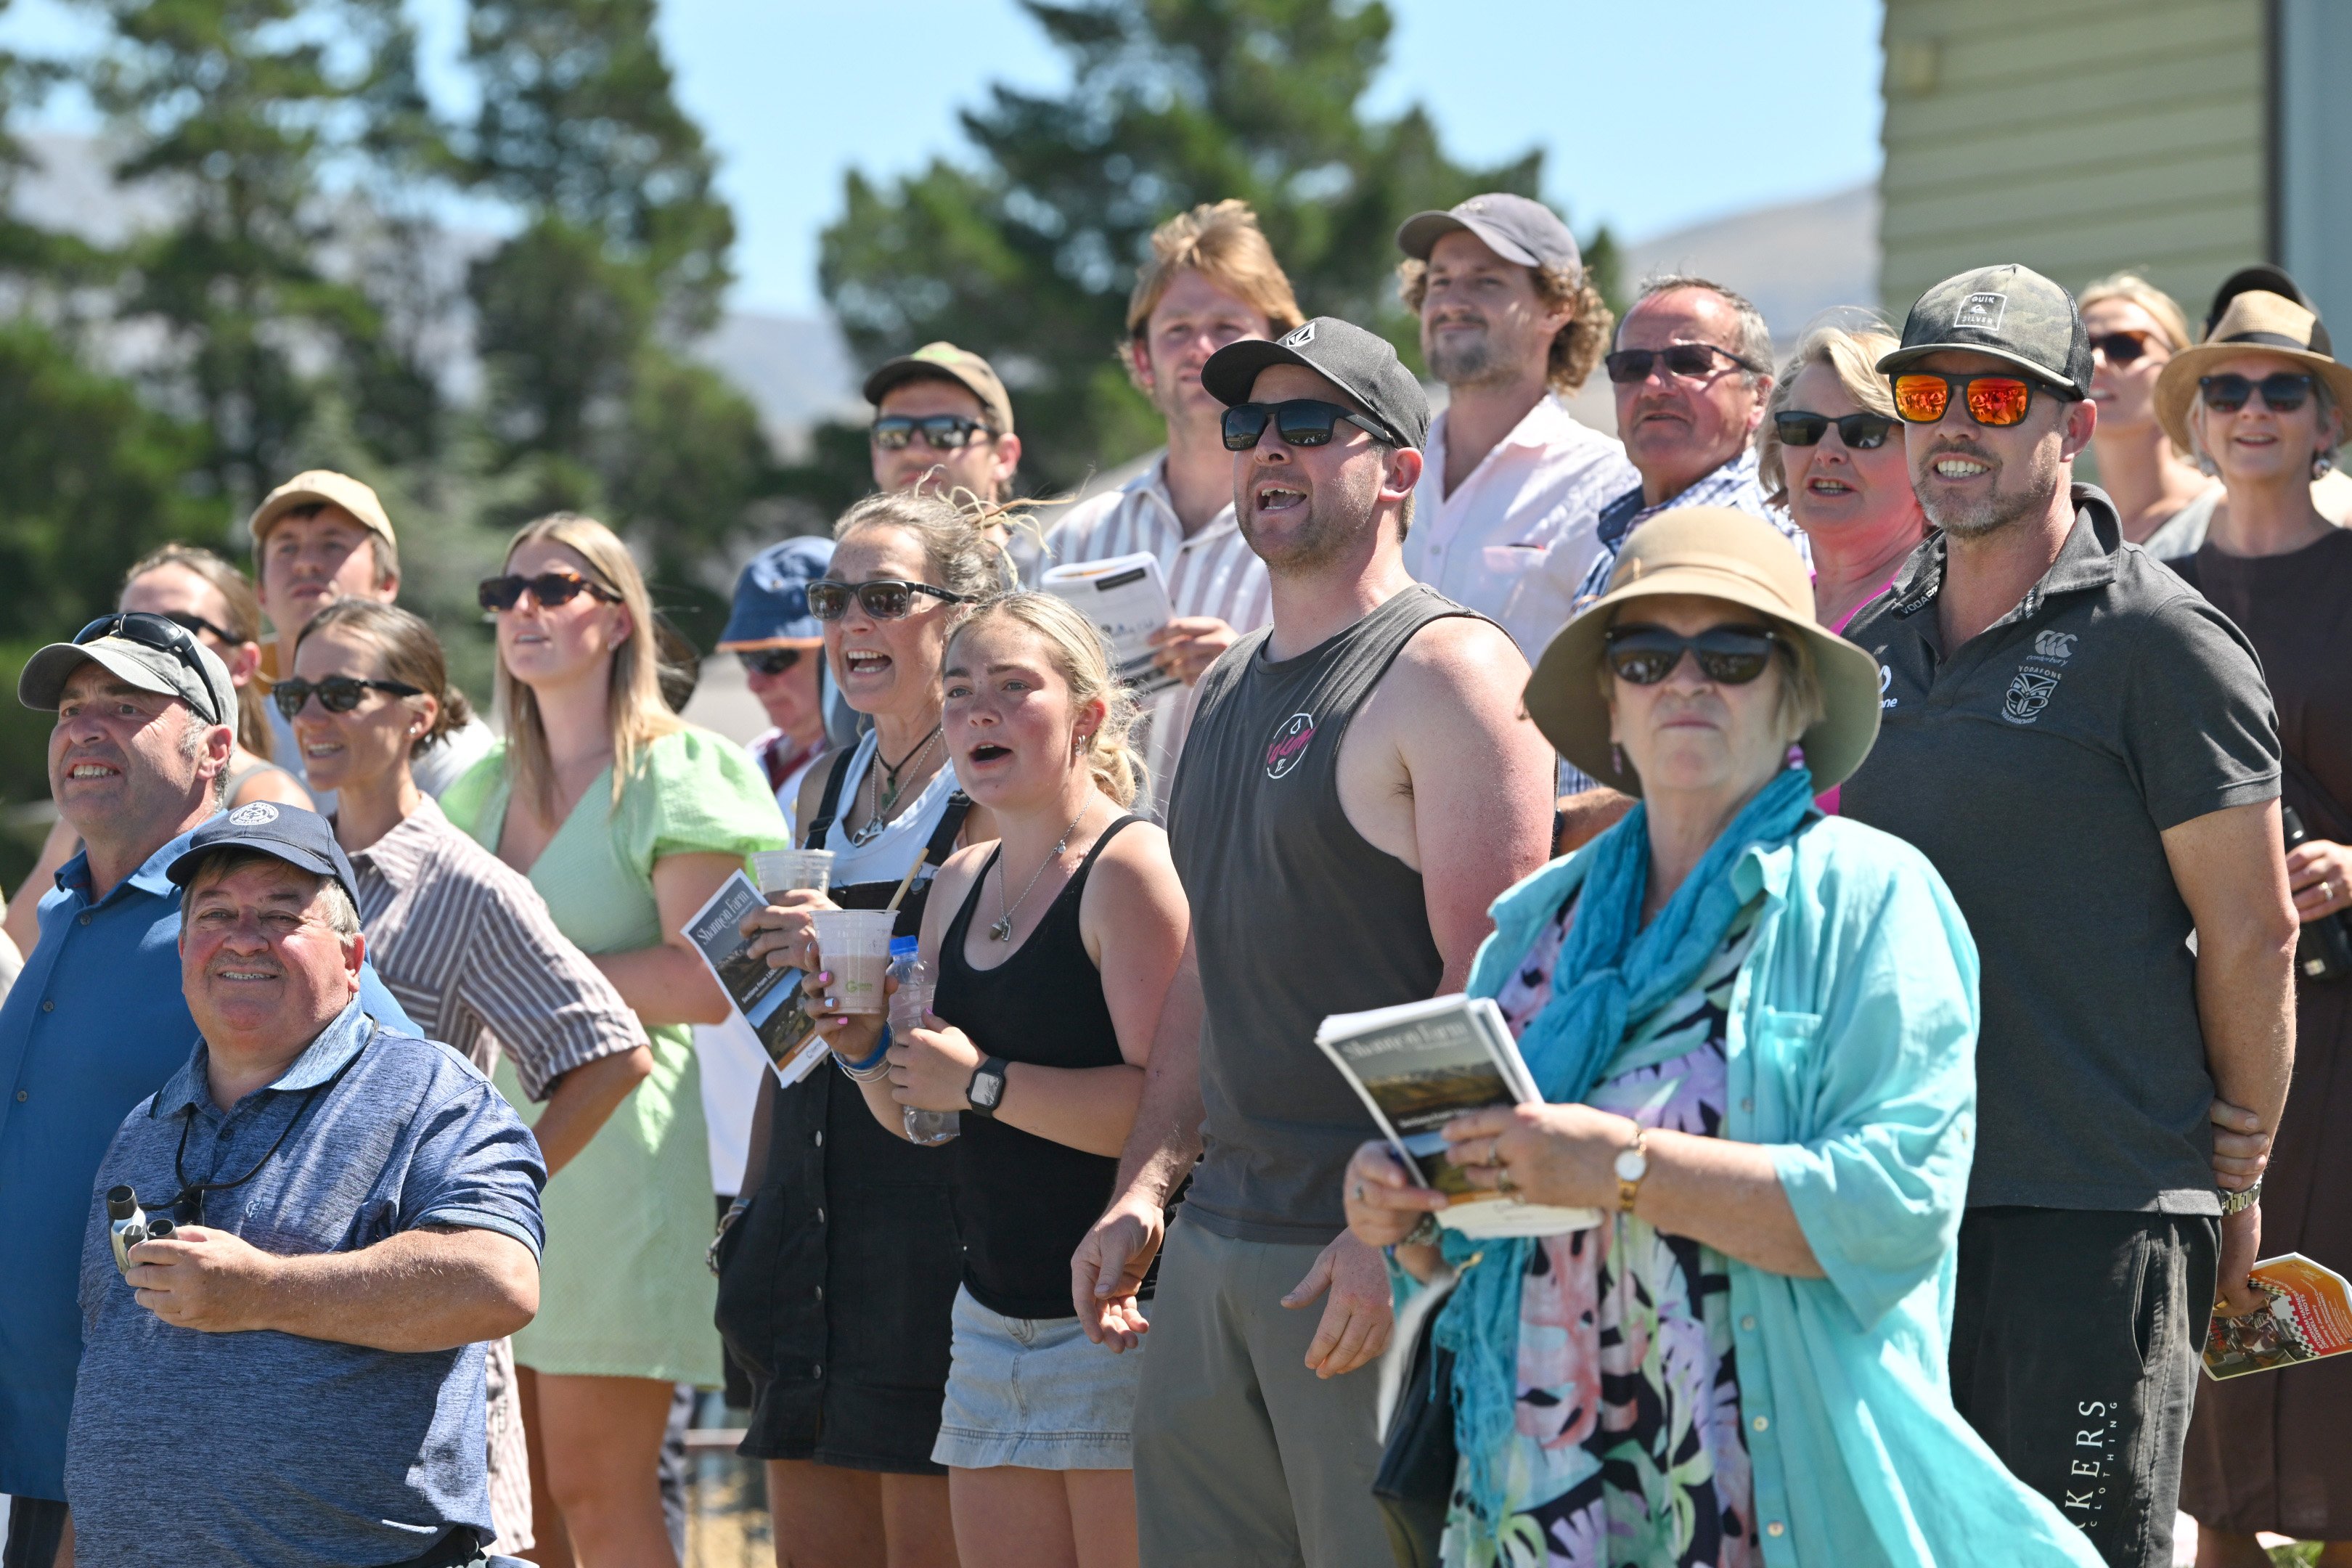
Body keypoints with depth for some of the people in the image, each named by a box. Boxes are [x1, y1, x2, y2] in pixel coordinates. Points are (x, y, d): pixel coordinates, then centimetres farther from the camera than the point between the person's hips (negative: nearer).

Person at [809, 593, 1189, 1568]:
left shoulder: (1131, 868, -11)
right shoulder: (960, 884, 15)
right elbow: (919, 1120, 22)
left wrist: (983, 1082, -20)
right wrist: (861, 1043, 3)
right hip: (993, 1321, 8)